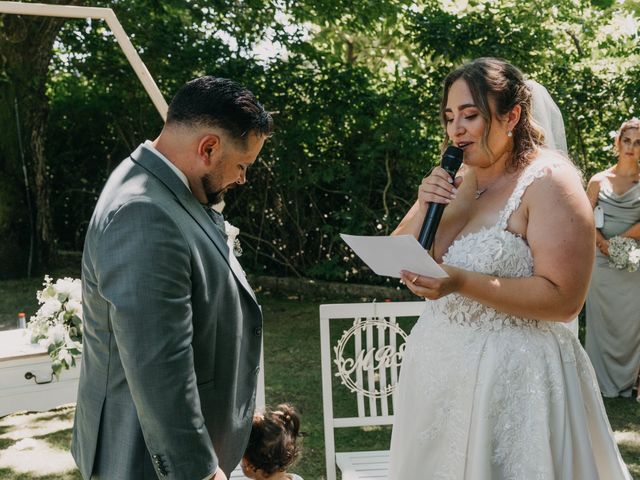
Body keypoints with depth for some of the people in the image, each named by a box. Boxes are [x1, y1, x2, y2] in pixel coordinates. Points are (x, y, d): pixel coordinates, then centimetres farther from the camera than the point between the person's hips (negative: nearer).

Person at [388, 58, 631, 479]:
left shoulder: (547, 181, -15)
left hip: (512, 372, -7)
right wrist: (423, 208, -12)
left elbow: (565, 300, -21)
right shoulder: (455, 179, 6)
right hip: (439, 363, 7)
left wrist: (461, 283, -29)